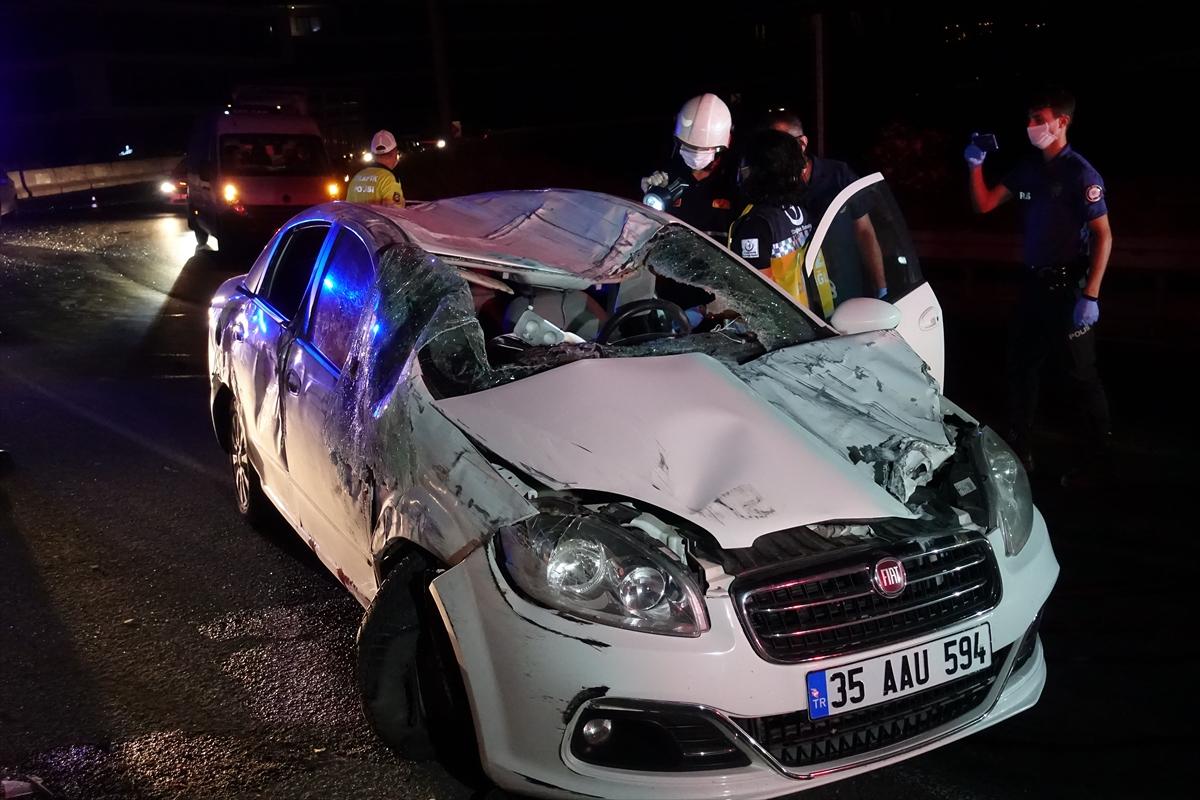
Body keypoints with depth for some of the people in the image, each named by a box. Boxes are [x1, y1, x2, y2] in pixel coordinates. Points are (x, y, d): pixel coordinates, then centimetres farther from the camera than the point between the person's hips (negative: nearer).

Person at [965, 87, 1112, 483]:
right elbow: (984, 204, 11)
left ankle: (1099, 458, 13)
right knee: (1020, 367, 13)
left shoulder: (1080, 173, -13)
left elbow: (1103, 236, -16)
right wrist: (975, 166, -5)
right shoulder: (1028, 168, 8)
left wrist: (1090, 296, -22)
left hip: (1068, 286, -7)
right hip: (1035, 283, 8)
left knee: (1081, 374, 1)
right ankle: (1020, 451, 25)